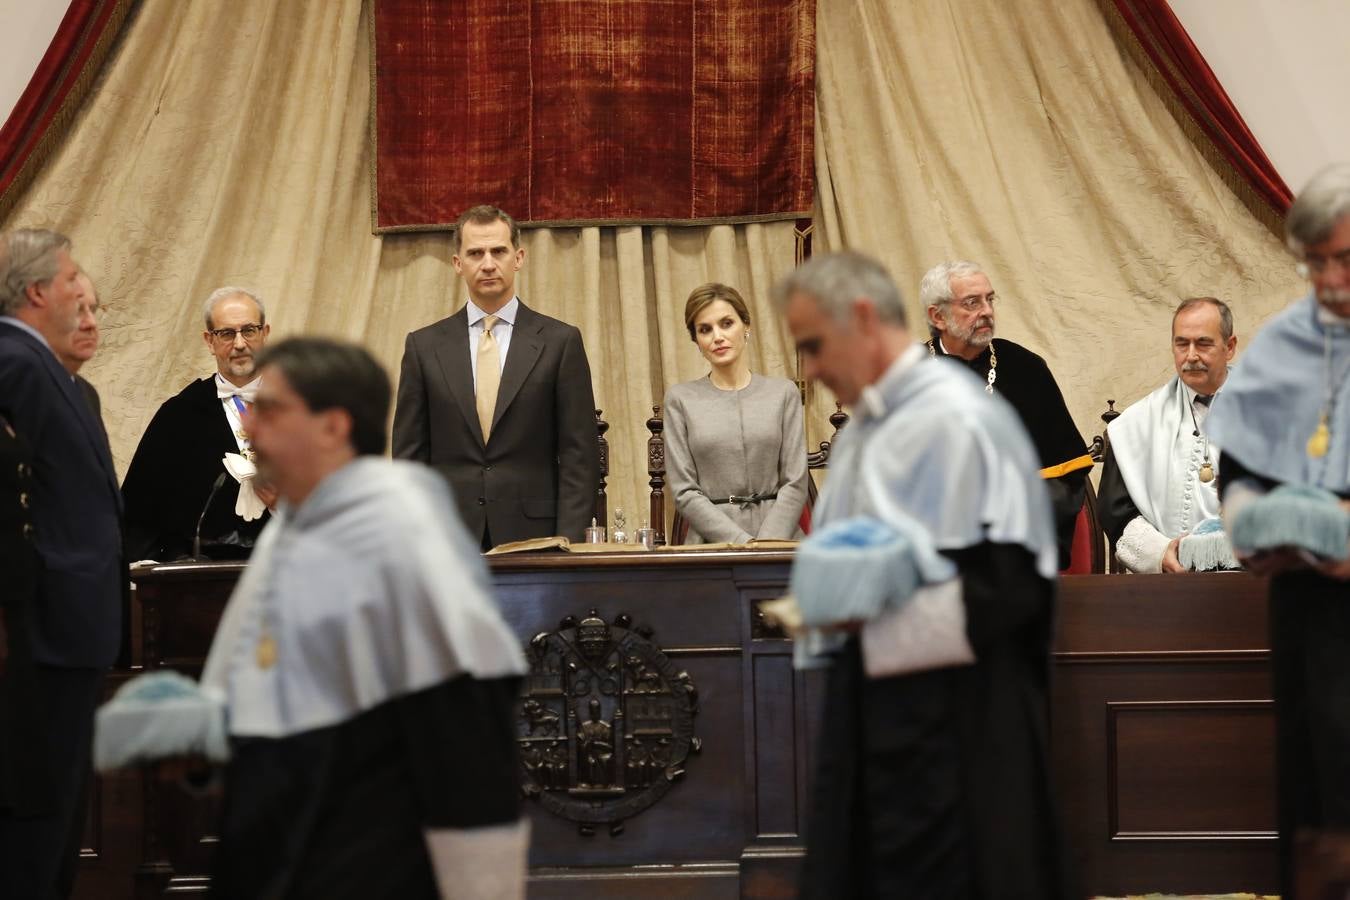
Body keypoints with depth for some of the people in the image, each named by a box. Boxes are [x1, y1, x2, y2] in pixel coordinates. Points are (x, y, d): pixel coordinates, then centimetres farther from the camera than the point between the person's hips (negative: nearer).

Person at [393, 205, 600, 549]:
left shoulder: (560, 341, 4)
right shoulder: (424, 346, 8)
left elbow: (579, 454, 1)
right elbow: (409, 455, 8)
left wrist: (568, 544, -8)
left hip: (532, 537, -1)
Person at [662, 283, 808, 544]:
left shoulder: (783, 392, 10)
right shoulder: (681, 399, 8)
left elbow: (795, 483, 5)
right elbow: (685, 492, 3)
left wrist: (766, 546, -10)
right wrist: (743, 543, -9)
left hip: (779, 534, 0)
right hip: (712, 539, 0)